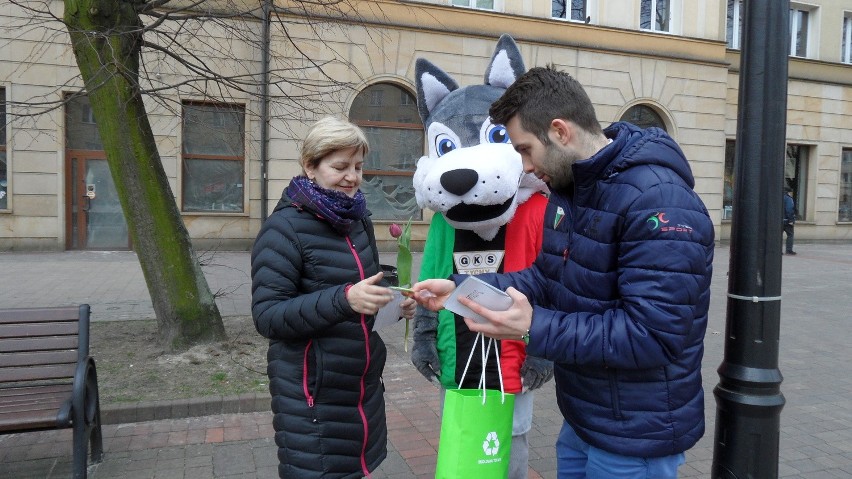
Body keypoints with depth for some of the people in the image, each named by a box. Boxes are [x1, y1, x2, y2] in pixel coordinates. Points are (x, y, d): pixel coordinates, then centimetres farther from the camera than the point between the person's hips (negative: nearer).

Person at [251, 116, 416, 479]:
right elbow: (267, 315, -20)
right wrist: (343, 300, -33)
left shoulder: (358, 219, 7)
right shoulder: (285, 228, -14)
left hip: (364, 387, 7)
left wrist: (395, 302, -3)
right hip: (312, 397, -7)